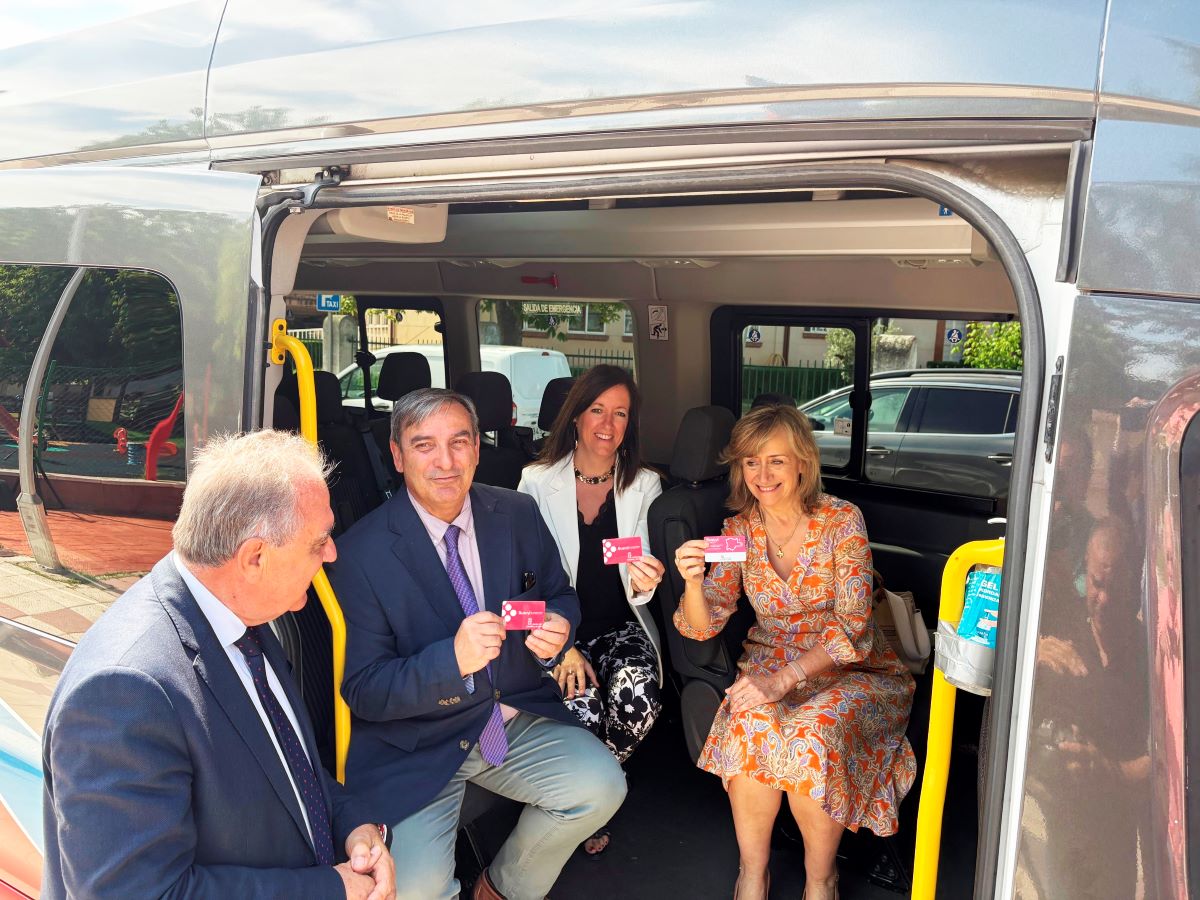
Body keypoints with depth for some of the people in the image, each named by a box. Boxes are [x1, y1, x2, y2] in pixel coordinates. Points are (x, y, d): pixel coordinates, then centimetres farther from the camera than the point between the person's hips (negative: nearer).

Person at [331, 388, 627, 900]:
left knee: (602, 786, -19)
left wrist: (556, 631, -15)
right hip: (416, 746, -3)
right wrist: (453, 659, -31)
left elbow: (560, 597, 11)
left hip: (518, 718, 4)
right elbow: (362, 690, -12)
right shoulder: (362, 552, -13)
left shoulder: (519, 515, -1)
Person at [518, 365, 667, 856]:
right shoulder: (537, 481, -3)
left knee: (638, 699, -28)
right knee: (583, 711, -28)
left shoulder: (645, 485, 4)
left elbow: (637, 587, 1)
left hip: (621, 626, 2)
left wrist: (645, 584, -24)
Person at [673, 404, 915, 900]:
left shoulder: (842, 520, -11)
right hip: (773, 662, 3)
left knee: (811, 739, -31)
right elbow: (703, 627, -3)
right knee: (749, 728, -29)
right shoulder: (740, 529, -1)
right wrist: (693, 581, -25)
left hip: (850, 669, -2)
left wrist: (786, 677, -30)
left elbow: (852, 627, -17)